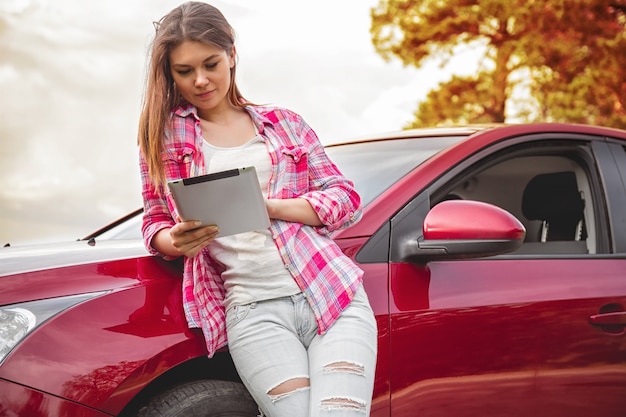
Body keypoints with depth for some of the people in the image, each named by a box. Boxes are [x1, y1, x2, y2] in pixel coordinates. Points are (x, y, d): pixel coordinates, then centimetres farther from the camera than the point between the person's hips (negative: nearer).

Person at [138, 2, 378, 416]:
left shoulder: (285, 122, 15)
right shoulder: (164, 133, 13)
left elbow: (347, 199, 9)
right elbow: (155, 224, 16)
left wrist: (269, 207, -8)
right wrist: (177, 241, -9)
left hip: (332, 293, 1)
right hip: (252, 311, 0)